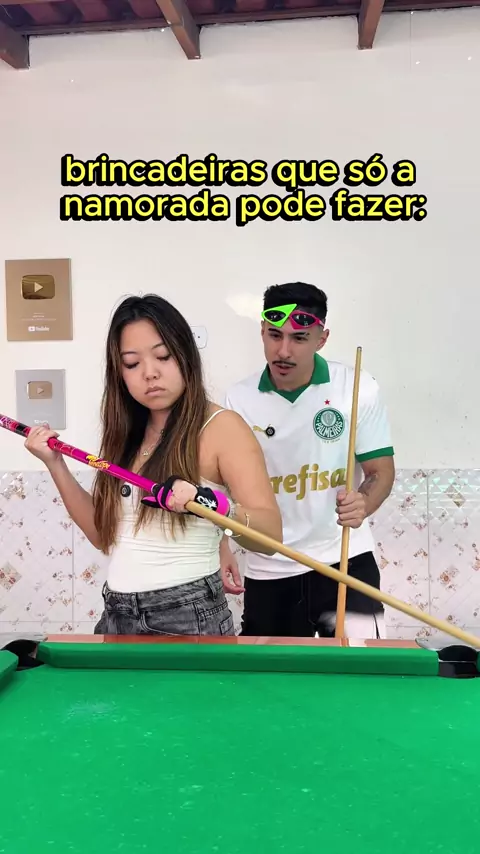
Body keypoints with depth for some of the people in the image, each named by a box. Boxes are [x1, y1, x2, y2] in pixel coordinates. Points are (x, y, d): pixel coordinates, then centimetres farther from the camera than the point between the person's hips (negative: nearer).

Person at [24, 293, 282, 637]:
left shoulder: (221, 426, -11)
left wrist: (213, 504, -35)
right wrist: (55, 464, 5)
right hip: (116, 615, 6)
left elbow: (271, 535, -17)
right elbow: (104, 535, 10)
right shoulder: (127, 433, 8)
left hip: (187, 615, -6)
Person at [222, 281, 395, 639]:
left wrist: (363, 505, -26)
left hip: (344, 558, -1)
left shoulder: (359, 388, -8)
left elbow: (381, 470, -4)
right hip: (268, 570, 2)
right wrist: (221, 548, -9)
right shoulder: (239, 399, -4)